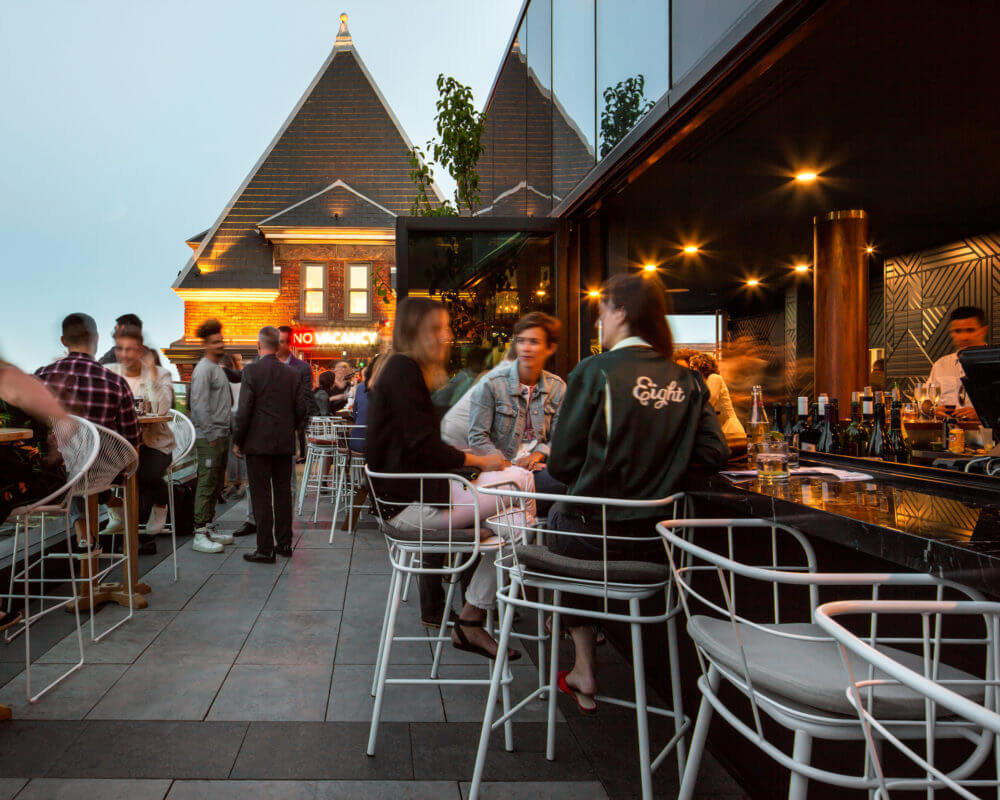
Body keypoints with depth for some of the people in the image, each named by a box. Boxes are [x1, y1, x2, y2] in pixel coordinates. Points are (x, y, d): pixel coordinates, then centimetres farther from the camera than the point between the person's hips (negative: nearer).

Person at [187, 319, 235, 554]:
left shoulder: (218, 368, 18)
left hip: (221, 435, 9)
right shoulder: (203, 369, -11)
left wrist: (224, 434, 17)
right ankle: (200, 535, -6)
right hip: (209, 437, -9)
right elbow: (199, 404, -18)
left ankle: (210, 527, 22)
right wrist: (210, 435, -18)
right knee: (206, 484, -9)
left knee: (216, 484, 13)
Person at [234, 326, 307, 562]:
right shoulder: (292, 374, 3)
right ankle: (284, 543, 20)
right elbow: (301, 410, 6)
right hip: (285, 443, 5)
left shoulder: (252, 371, -10)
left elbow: (244, 409, -12)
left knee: (261, 496, 0)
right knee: (283, 492, 13)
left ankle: (265, 549, 2)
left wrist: (237, 440, -2)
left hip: (258, 443, -4)